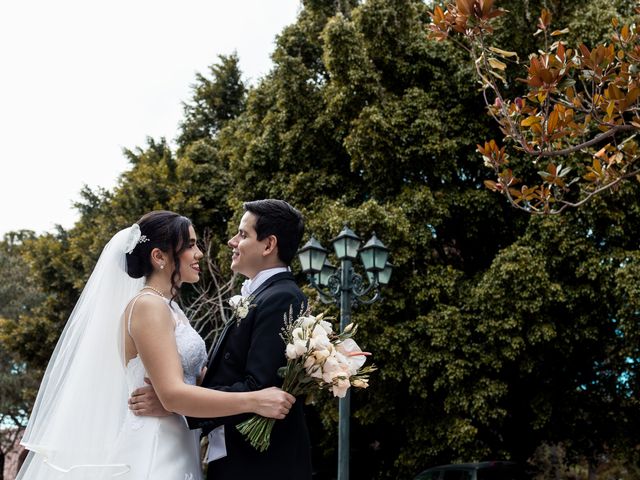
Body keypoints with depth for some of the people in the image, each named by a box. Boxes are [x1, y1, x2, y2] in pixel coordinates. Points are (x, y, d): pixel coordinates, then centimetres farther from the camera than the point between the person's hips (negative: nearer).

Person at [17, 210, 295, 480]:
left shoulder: (168, 308, 14)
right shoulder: (148, 306, -14)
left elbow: (194, 376, 16)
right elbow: (172, 394, -23)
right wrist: (253, 401, -23)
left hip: (175, 449, 9)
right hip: (151, 453, -9)